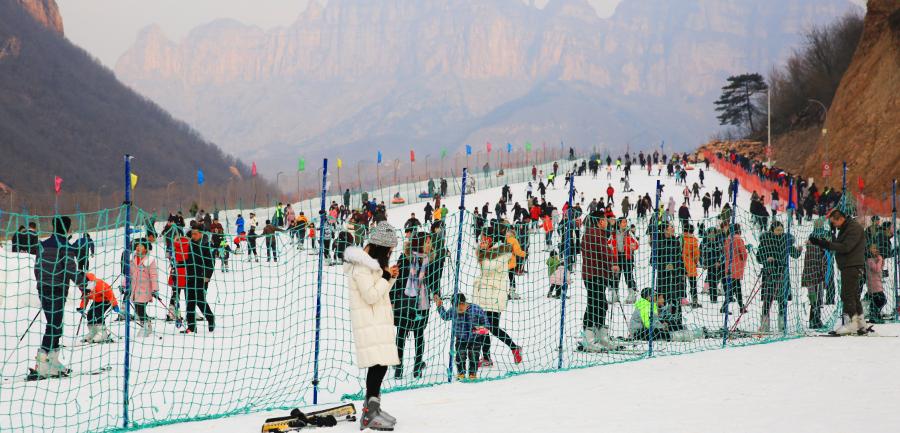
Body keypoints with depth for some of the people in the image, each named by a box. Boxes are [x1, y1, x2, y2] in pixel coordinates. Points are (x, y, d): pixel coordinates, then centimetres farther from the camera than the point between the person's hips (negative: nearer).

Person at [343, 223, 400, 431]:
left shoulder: (372, 263, 16)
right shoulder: (361, 267, -16)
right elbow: (371, 296, -19)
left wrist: (391, 278, 7)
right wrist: (386, 277, -12)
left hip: (379, 322, 10)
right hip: (369, 322, -10)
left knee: (379, 365, 13)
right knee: (379, 364, -17)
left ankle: (372, 406, 25)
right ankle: (369, 415, -20)